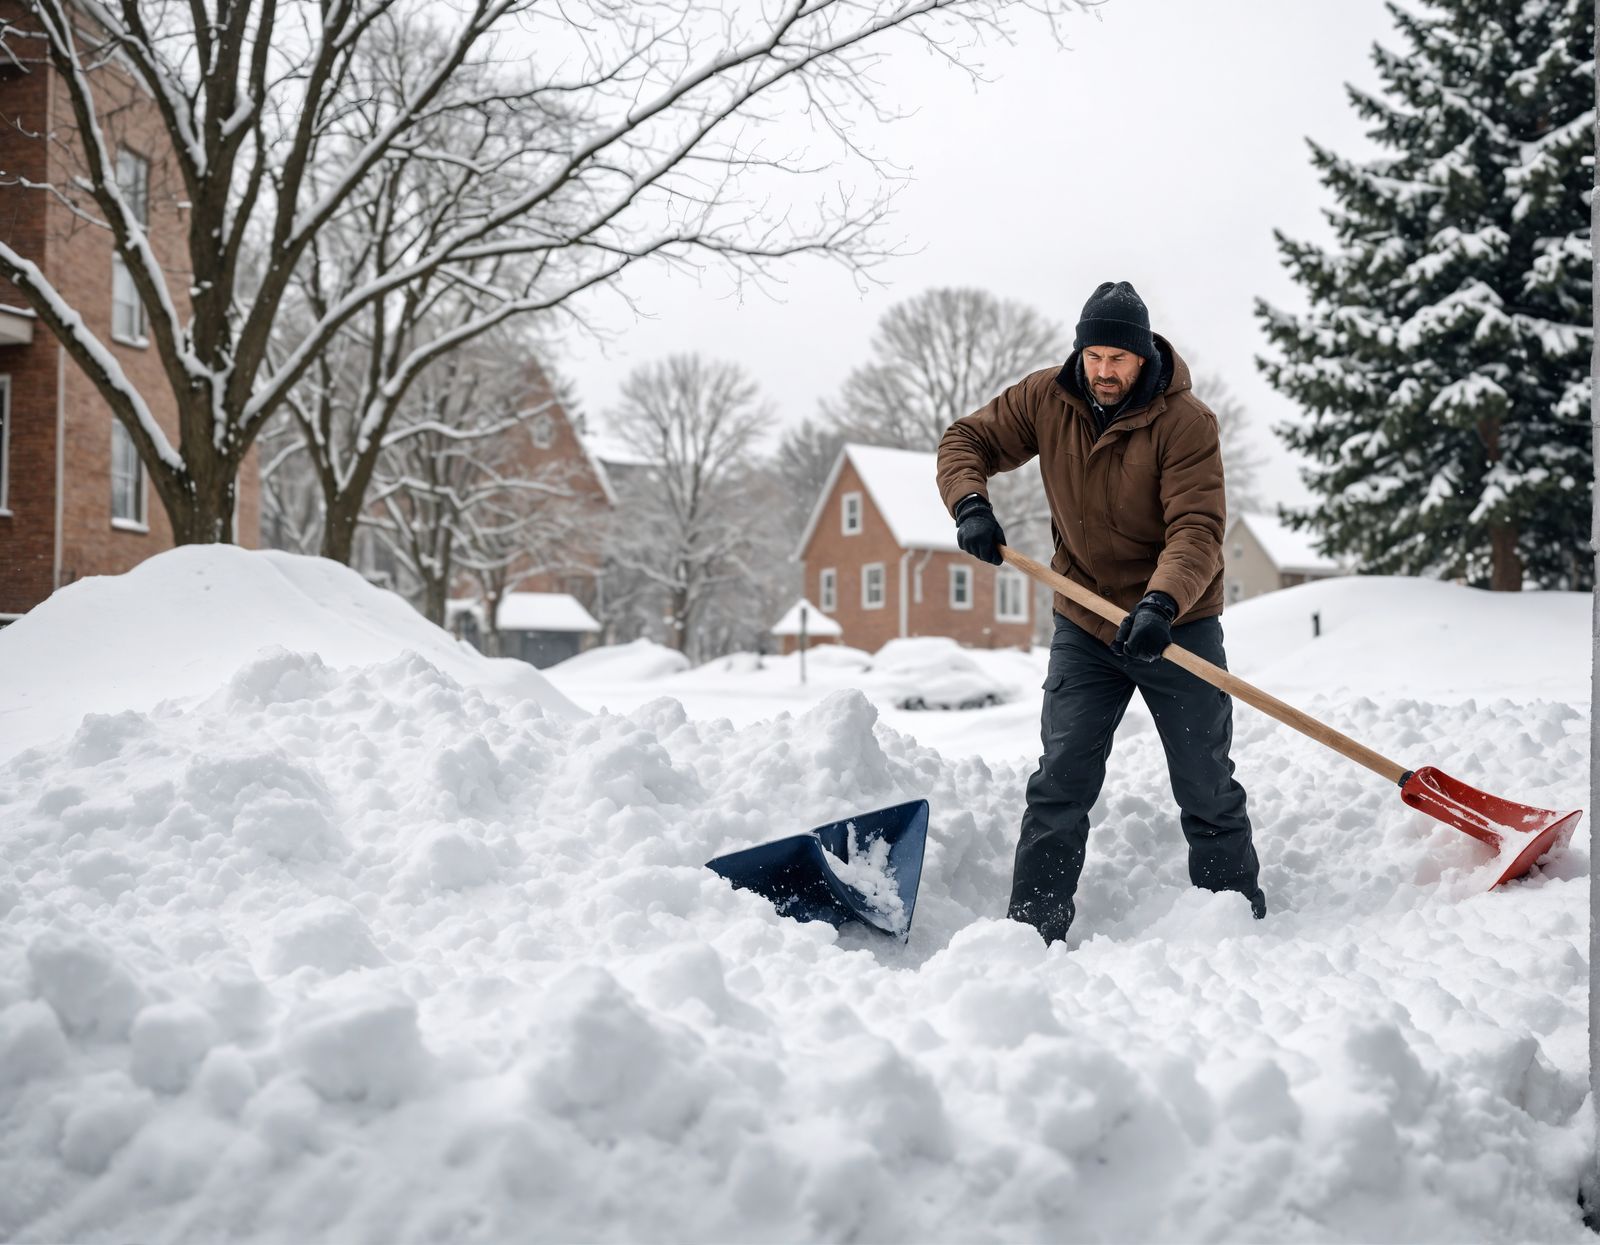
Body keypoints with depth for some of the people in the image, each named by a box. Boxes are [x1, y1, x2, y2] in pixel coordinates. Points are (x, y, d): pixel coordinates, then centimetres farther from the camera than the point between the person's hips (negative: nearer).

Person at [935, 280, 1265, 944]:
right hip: (1084, 626, 3)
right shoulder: (1046, 398, -5)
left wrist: (1160, 604, -42)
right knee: (1060, 787, 1)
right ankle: (1032, 928, 6)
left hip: (1176, 625, -3)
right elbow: (965, 440, 3)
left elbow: (1196, 529, -26)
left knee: (1208, 791, 5)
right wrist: (970, 505, -18)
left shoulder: (1186, 421, -18)